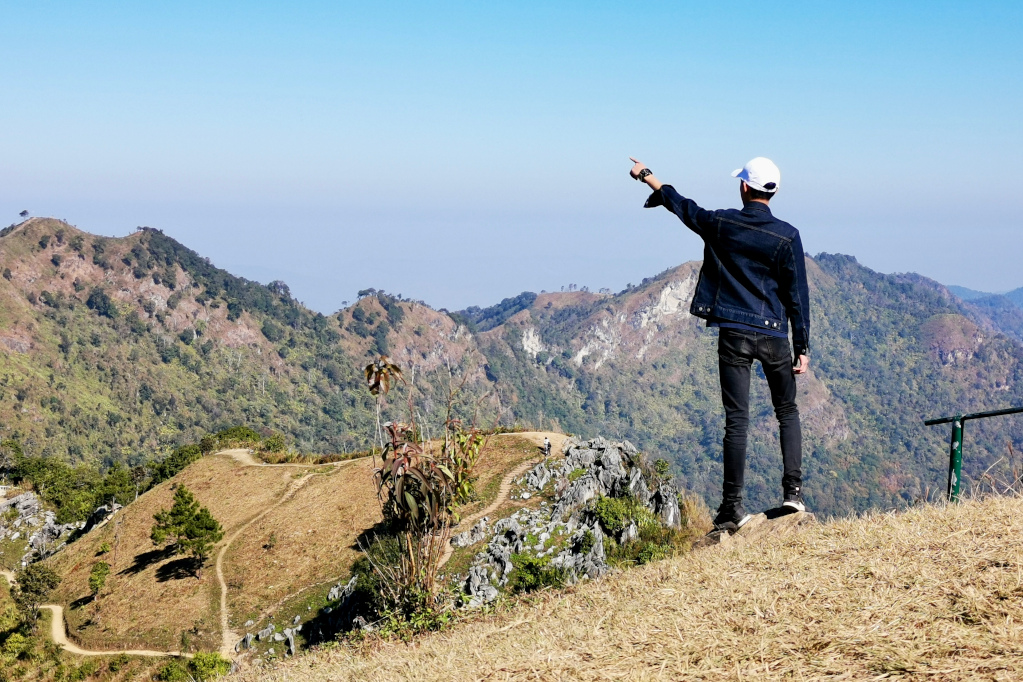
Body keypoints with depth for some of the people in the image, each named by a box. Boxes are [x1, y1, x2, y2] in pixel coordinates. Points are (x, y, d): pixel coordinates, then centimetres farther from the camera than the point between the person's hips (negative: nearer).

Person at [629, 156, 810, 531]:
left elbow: (682, 206, 18)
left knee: (736, 420, 0)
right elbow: (798, 294, -3)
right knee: (787, 412, 16)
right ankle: (793, 492, 8)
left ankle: (733, 507, 0)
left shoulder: (720, 223, -1)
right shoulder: (787, 236, -5)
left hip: (733, 335, 0)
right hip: (774, 336, 0)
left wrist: (647, 177, 34)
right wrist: (802, 348, 3)